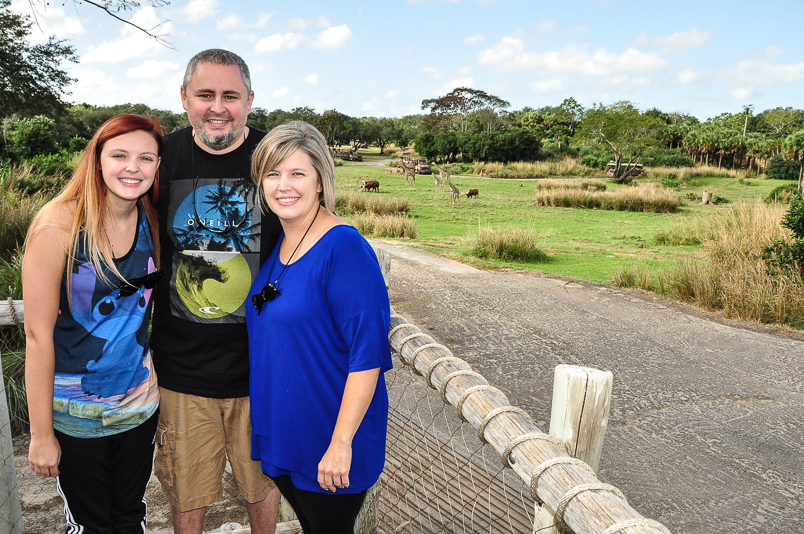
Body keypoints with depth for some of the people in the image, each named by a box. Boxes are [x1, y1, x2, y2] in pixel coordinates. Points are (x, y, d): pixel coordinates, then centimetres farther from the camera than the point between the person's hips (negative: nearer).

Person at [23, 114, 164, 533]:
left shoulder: (150, 221, -2)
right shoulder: (58, 225, -18)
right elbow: (38, 333, -16)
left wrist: (156, 387, 7)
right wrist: (41, 432, -13)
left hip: (139, 400, 5)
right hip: (76, 412, -4)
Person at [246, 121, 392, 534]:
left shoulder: (345, 248, -22)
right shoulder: (277, 243, 2)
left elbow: (368, 353, -24)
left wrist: (341, 444, -25)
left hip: (329, 442, -7)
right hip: (282, 433, 7)